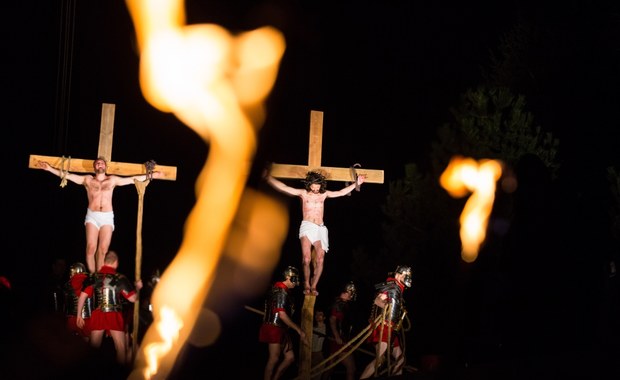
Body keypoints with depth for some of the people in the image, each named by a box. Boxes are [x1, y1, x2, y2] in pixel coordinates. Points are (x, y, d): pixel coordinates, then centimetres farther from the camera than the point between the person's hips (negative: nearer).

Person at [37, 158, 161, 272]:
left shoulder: (112, 180, 15)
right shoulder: (87, 180, 13)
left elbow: (133, 179, 17)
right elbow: (67, 175, 10)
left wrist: (151, 175, 14)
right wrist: (50, 168, 3)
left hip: (107, 217, 1)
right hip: (92, 216, -1)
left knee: (103, 249, -8)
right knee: (91, 248, -13)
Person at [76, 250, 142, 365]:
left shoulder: (93, 277, 2)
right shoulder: (120, 278, -4)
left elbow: (82, 296, -2)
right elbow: (132, 298, -3)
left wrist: (79, 315, 5)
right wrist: (137, 287, 17)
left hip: (97, 316, 3)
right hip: (114, 316, -3)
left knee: (94, 348, 12)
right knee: (121, 348, 2)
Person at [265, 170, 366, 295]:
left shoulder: (324, 194, 14)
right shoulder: (303, 193, 8)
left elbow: (341, 192, 21)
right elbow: (283, 187, 4)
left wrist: (356, 183, 21)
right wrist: (268, 177, -2)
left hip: (320, 229, 2)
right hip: (307, 227, -2)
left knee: (320, 260, -9)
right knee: (306, 259, -19)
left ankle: (313, 287, 0)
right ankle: (306, 286, -9)